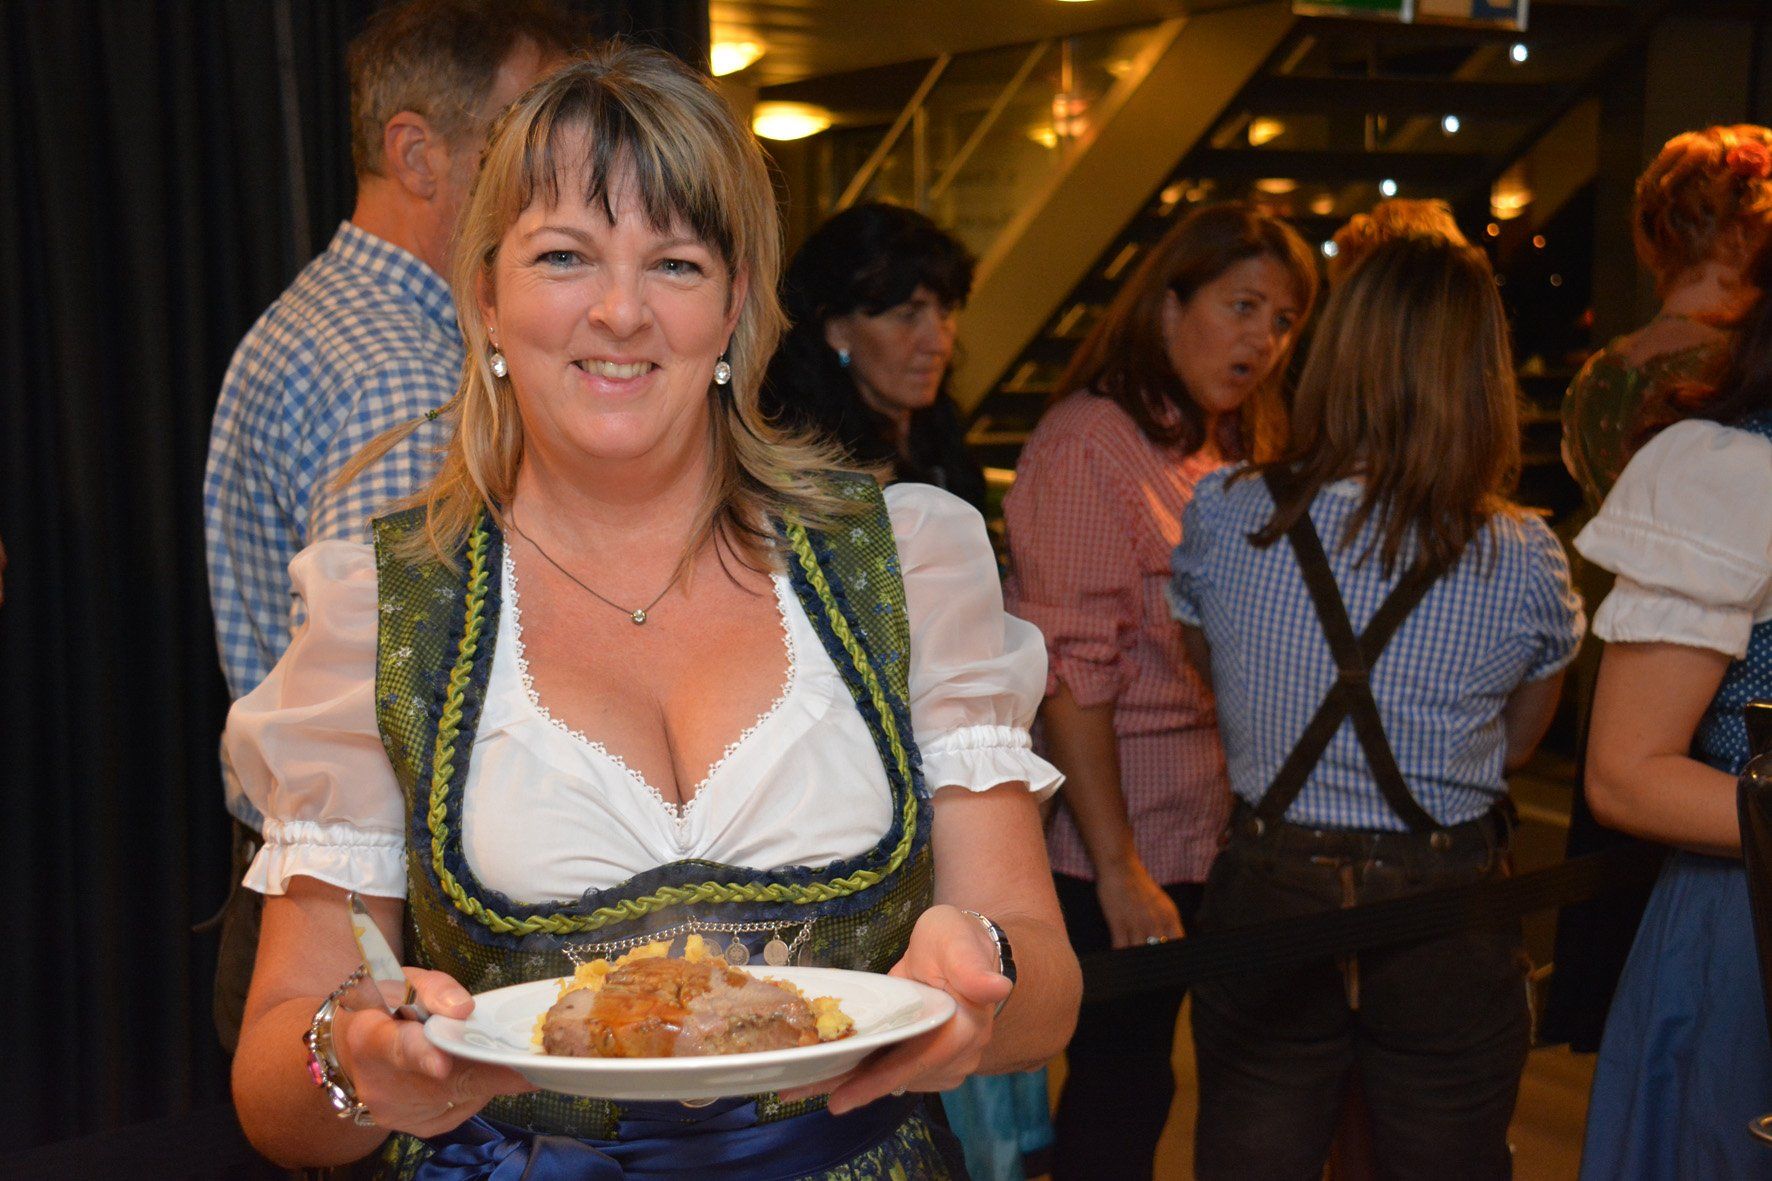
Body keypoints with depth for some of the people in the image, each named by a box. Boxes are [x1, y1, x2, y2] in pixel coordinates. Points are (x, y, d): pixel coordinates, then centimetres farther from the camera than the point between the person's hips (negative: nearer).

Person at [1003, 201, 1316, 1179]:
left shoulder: (1218, 453, 14)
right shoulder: (1090, 440, -12)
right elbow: (1069, 676, -17)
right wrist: (1119, 868, -19)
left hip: (1205, 840, 8)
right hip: (1123, 848, -8)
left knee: (1133, 1083, 13)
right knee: (1121, 1092, 1)